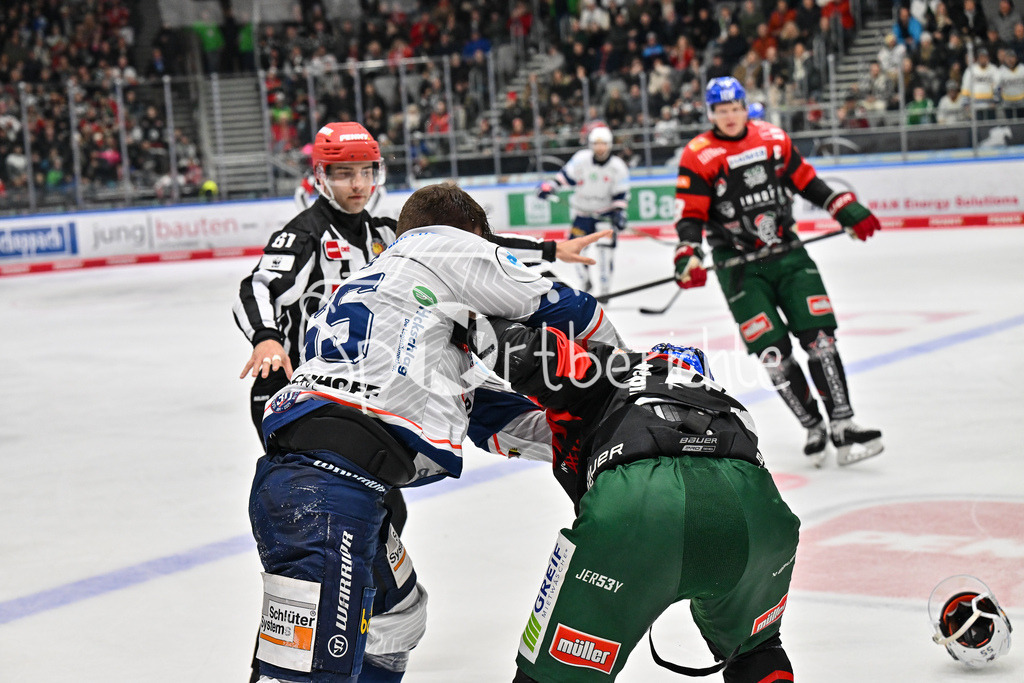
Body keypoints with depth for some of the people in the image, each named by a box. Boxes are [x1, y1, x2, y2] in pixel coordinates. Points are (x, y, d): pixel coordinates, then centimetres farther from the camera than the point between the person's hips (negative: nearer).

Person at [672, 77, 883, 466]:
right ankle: (814, 428, 3)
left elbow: (805, 180, 16)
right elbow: (690, 215, -10)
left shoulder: (773, 139, 4)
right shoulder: (698, 157, -7)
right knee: (772, 352, -9)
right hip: (739, 266, -3)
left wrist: (847, 209, 12)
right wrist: (688, 256, -25)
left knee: (818, 335, -7)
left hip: (787, 253, 3)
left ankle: (842, 426, -6)